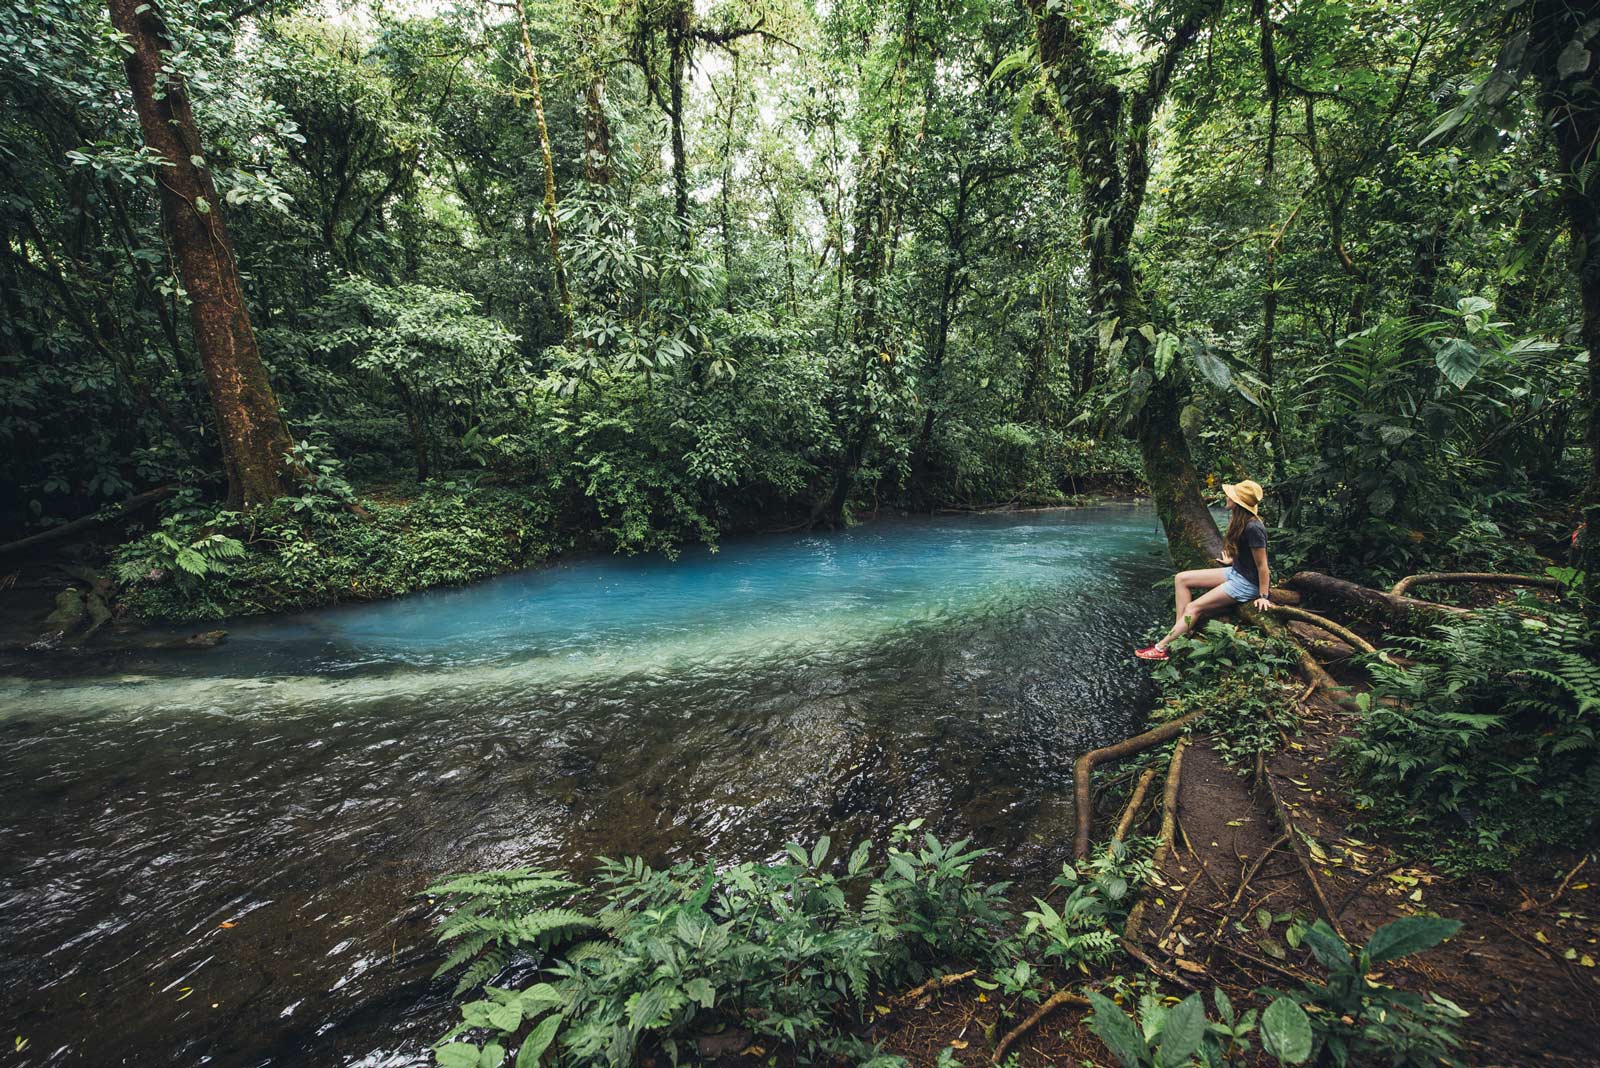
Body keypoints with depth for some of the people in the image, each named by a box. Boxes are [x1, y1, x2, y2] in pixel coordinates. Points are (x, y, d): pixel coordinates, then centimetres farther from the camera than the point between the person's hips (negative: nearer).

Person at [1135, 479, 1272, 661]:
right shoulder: (1242, 521, 1)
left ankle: (1160, 648, -8)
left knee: (1194, 608, -13)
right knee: (1181, 578, 1)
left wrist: (1263, 597, -15)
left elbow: (1262, 566, -21)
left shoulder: (1253, 528, -27)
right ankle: (1182, 631, -4)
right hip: (1236, 572, 10)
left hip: (1248, 583, -10)